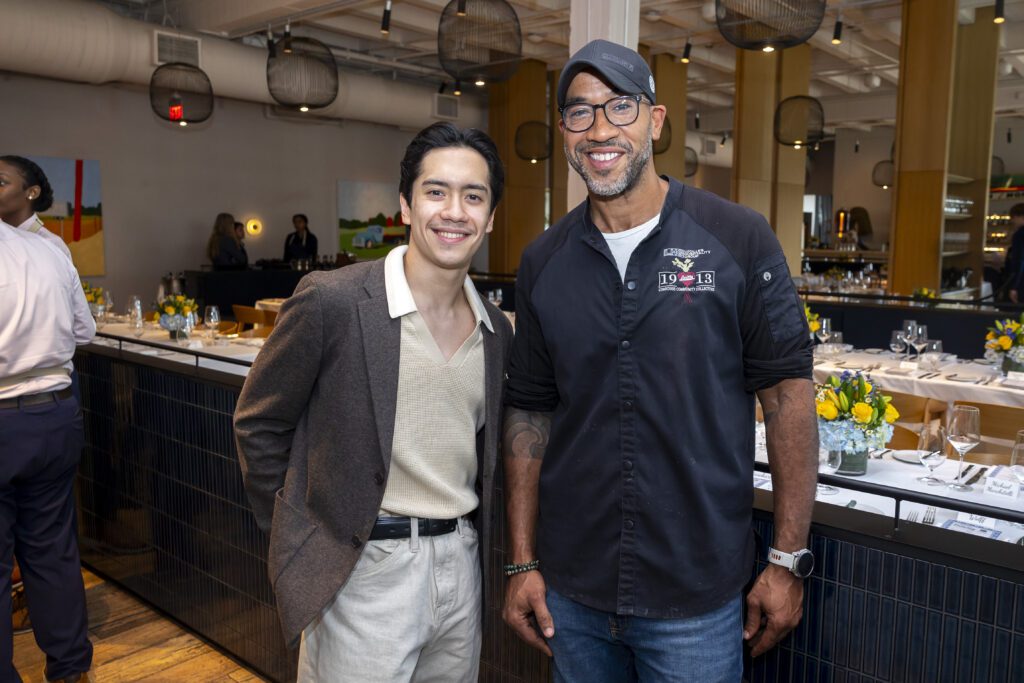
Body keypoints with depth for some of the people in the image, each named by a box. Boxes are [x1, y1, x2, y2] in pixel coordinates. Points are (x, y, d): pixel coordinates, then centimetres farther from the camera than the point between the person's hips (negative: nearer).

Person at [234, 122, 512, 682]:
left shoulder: (496, 330, 3)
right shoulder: (331, 300, -14)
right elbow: (258, 424, -4)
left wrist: (471, 541, 13)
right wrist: (300, 536, 0)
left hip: (460, 566, 6)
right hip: (364, 568, -5)